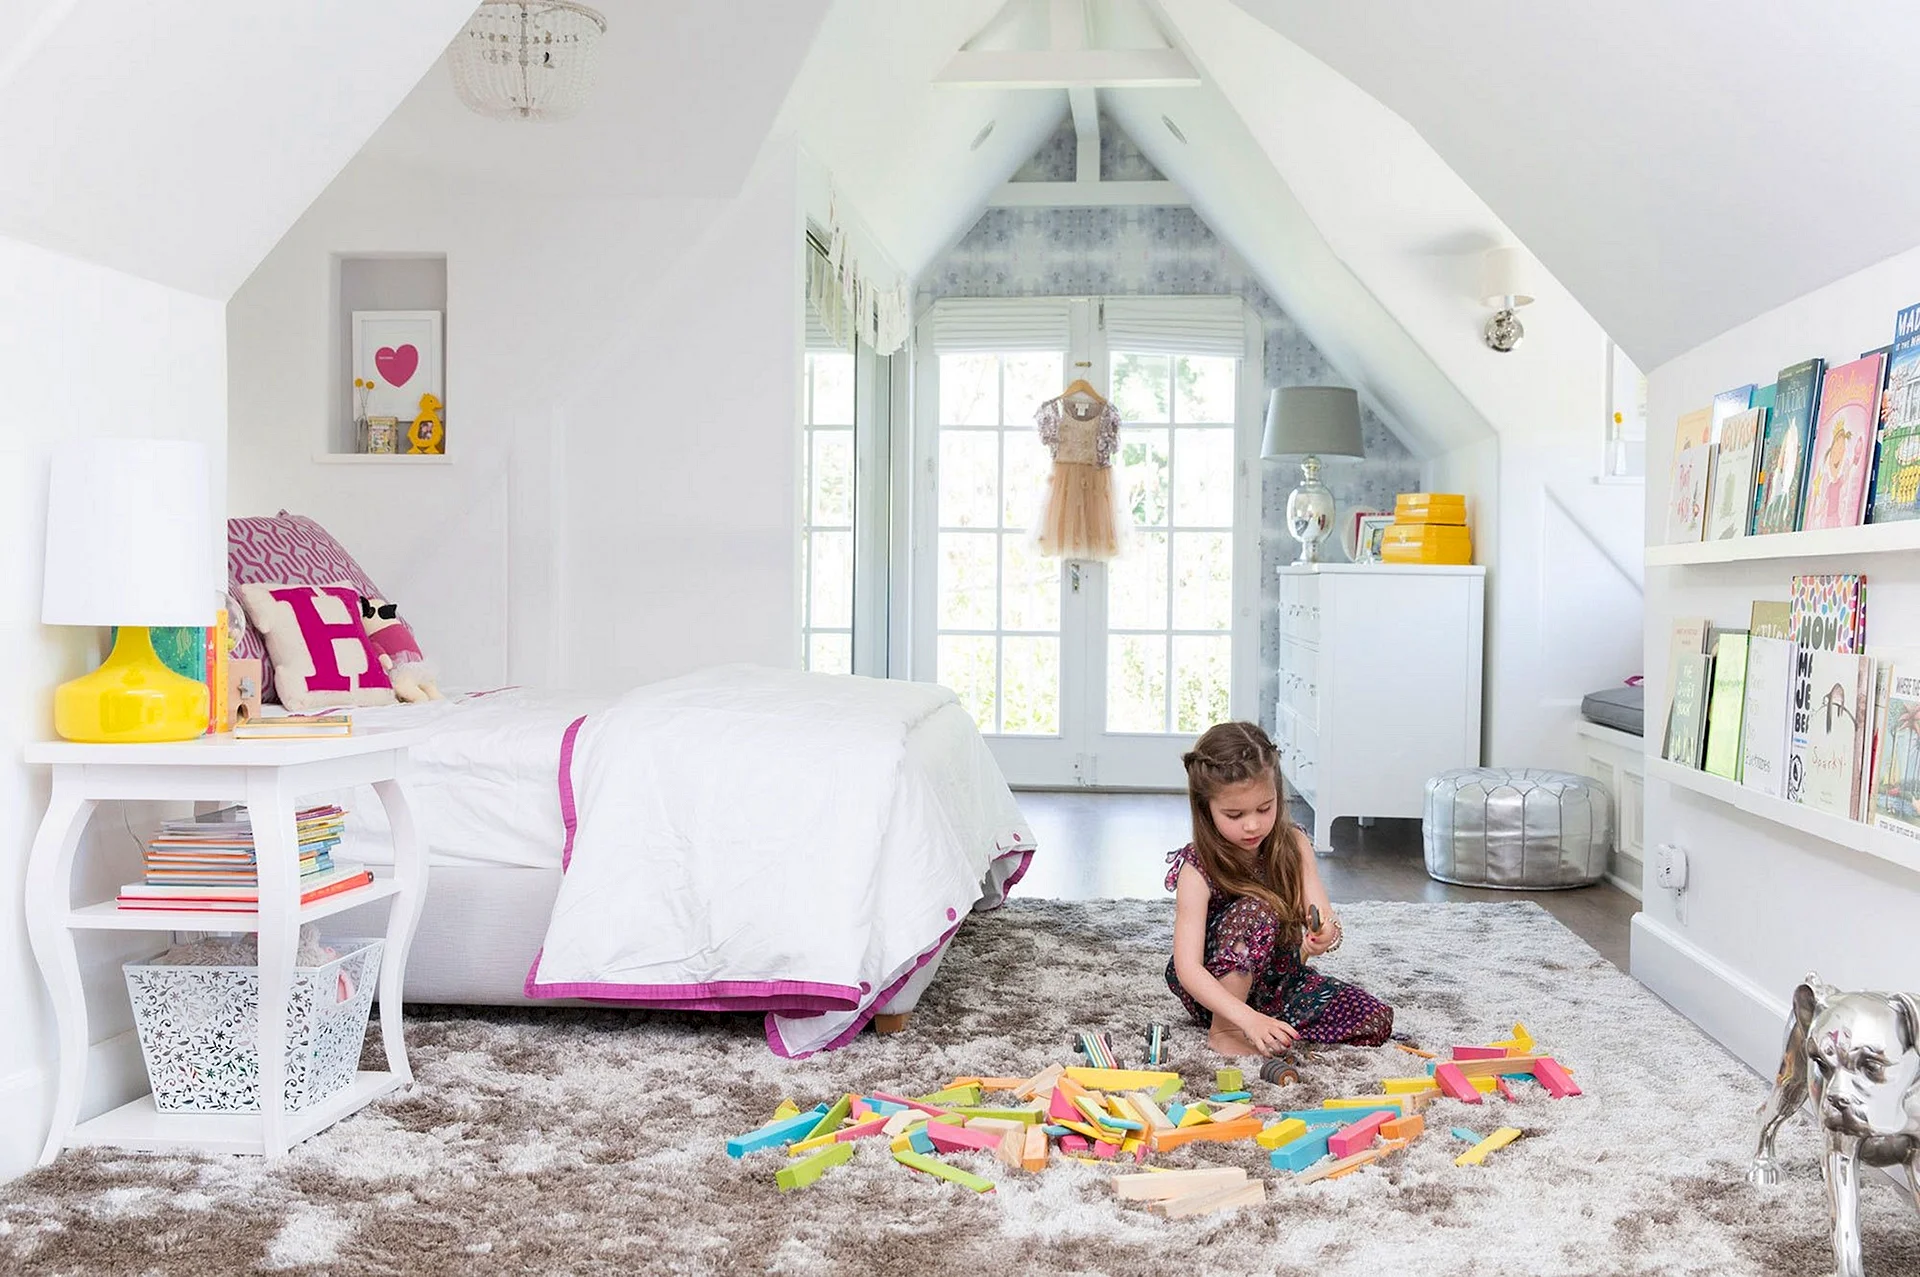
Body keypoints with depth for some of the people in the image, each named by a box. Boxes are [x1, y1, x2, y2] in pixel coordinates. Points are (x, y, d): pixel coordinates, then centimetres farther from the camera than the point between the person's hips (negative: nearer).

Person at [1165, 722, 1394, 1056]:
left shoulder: (1292, 845, -9)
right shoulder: (1197, 869, -23)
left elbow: (1323, 915, -14)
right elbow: (1188, 969, -29)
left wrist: (1325, 935, -40)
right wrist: (1249, 1019, -42)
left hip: (1281, 980, 5)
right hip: (1217, 988, -4)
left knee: (1377, 1020, -14)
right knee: (1256, 908, -33)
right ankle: (1223, 1030, -21)